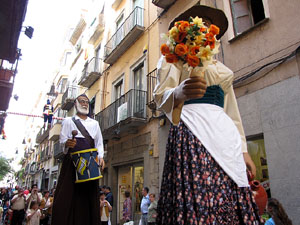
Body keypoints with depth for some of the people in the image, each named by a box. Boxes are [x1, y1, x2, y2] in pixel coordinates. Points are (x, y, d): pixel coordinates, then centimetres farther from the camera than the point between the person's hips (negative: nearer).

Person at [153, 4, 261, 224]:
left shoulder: (220, 67, 27)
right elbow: (161, 95, -6)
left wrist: (243, 149, 16)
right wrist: (179, 93, -30)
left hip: (226, 134, 6)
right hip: (192, 132, -5)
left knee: (231, 202, -2)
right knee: (198, 201, -18)